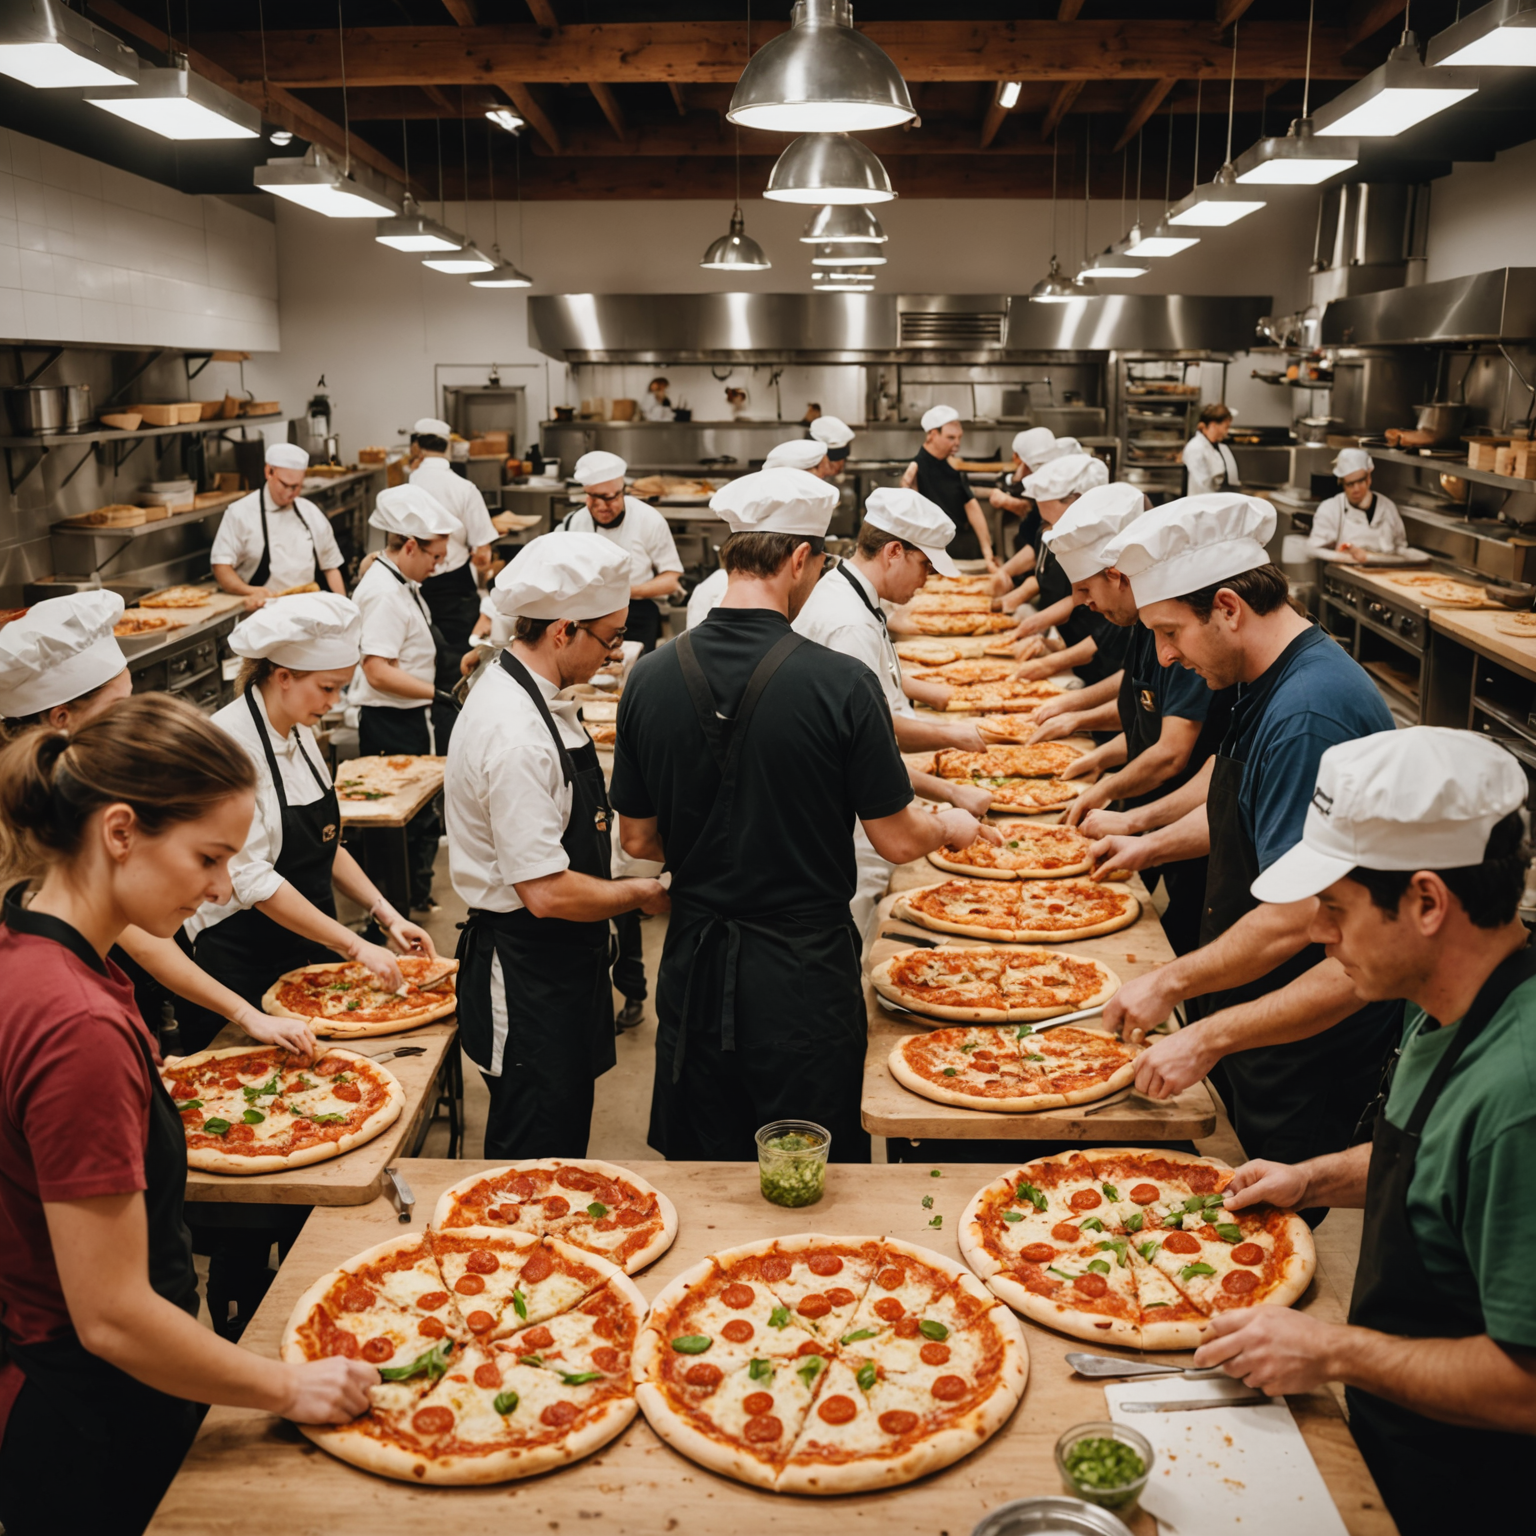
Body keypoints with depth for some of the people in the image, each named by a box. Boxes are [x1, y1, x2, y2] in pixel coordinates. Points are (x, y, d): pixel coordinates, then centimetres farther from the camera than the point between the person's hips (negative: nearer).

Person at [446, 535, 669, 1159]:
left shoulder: (533, 696, 5)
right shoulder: (516, 734, -28)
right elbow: (548, 892, -27)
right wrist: (639, 894, -13)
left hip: (560, 965, 10)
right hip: (526, 975, -10)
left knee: (562, 1141, 23)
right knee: (534, 1158, 6)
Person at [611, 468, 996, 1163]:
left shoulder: (651, 676, -7)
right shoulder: (840, 682, -19)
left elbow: (638, 839, 2)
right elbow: (896, 840, -10)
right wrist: (952, 827, 11)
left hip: (696, 964, 4)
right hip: (806, 968, -4)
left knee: (708, 1172, 20)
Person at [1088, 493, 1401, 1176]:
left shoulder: (1308, 715, -28)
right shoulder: (1269, 683, 5)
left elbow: (1296, 917, -29)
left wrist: (1170, 983, -19)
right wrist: (1150, 841, 14)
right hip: (1252, 1009, 10)